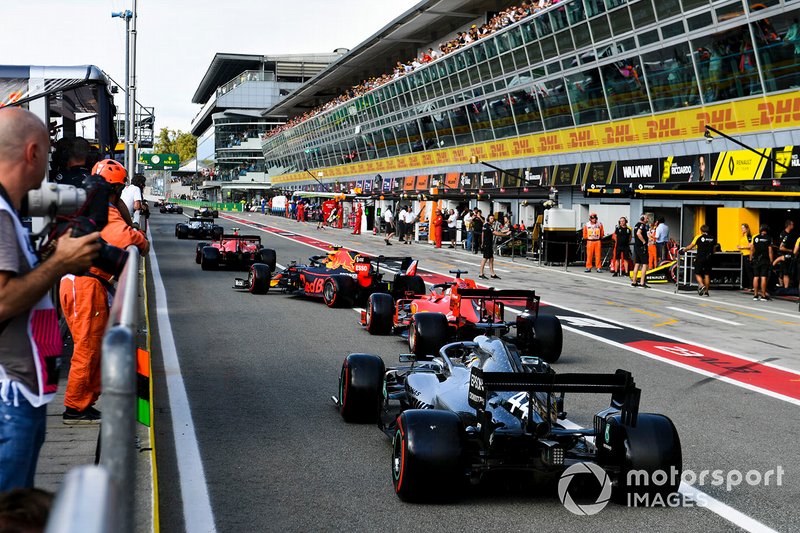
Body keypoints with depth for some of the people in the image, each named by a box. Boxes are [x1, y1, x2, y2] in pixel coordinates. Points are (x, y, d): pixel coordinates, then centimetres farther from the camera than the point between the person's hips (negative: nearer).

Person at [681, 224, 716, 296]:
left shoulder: (699, 237, -3)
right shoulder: (713, 239, 7)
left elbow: (690, 247, 0)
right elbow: (714, 249, 12)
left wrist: (683, 250, 14)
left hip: (700, 258, -3)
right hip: (709, 258, 3)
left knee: (698, 273, 6)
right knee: (707, 275, 9)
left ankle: (701, 285, -19)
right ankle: (706, 291, 10)